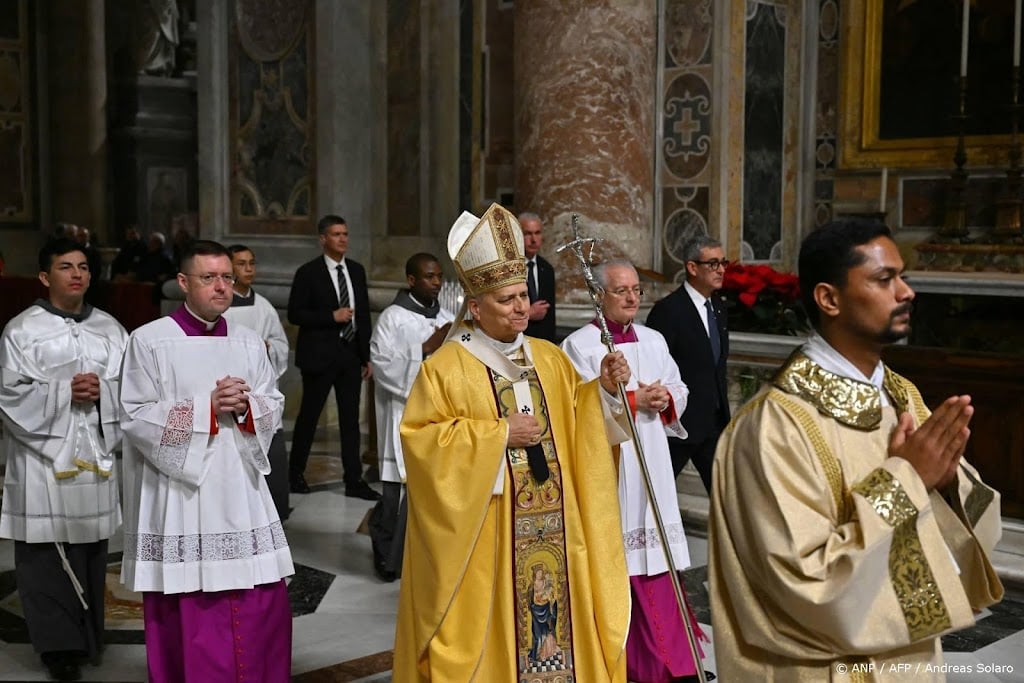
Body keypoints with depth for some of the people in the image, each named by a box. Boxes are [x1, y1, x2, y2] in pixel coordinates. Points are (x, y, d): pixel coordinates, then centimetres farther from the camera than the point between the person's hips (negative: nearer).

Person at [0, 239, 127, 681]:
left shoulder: (109, 328, 9)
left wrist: (100, 391, -12)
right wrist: (65, 392, -15)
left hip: (95, 455, 3)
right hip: (43, 458, -3)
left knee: (90, 549, 9)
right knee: (48, 557, -1)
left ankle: (89, 635, 23)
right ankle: (58, 644, 9)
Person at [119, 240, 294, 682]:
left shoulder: (249, 342, 9)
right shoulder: (149, 341, -5)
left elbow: (274, 410, 10)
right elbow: (137, 419, -9)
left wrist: (246, 406, -12)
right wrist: (208, 406, -16)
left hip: (240, 492, 4)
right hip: (178, 493, -4)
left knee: (262, 605, 6)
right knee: (186, 611, 3)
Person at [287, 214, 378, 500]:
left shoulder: (357, 271, 10)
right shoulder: (308, 273, -6)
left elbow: (364, 314, 12)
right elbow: (295, 314, -9)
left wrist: (366, 356, 10)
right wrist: (332, 316, -18)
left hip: (350, 354, 5)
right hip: (319, 355, -5)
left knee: (350, 418, 6)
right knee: (309, 415, 6)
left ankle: (354, 481, 10)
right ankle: (296, 473, 22)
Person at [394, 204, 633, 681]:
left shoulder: (550, 358, 9)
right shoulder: (446, 368, -9)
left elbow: (575, 423, 12)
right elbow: (421, 439, -14)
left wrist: (603, 390, -7)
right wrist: (498, 434, -18)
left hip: (553, 528, 5)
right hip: (482, 538, -5)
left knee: (555, 614, 11)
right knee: (489, 626, 3)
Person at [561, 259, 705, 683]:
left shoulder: (654, 341, 12)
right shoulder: (579, 344, -6)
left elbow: (679, 391, 14)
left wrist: (664, 399, -7)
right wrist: (632, 400, -15)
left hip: (651, 463, 5)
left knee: (654, 555, 5)